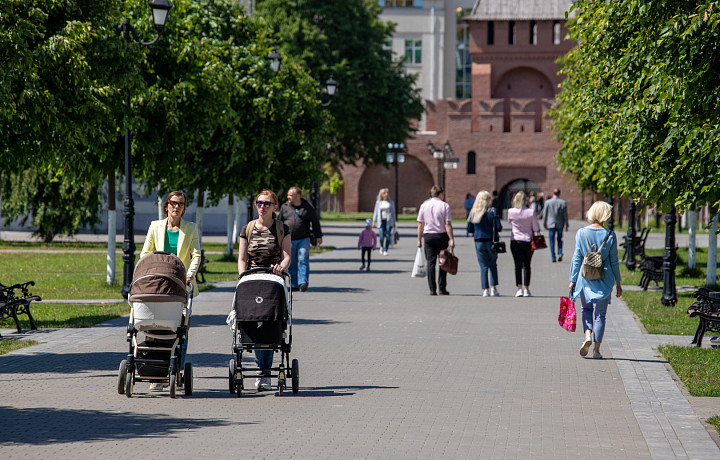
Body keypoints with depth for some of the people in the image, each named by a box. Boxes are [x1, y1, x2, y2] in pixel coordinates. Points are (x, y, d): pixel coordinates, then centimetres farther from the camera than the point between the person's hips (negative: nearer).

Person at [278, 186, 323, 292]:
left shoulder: (308, 207, 4)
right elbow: (280, 222, 16)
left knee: (303, 260, -12)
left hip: (304, 239, -2)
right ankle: (294, 285, 8)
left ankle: (303, 282, -16)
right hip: (289, 240, 2)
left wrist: (318, 236, 6)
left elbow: (315, 222, 10)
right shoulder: (284, 207, 9)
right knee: (292, 263, 2)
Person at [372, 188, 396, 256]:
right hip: (381, 221, 0)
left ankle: (385, 250, 2)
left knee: (388, 236, -7)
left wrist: (394, 222, 10)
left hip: (389, 220, 0)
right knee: (382, 237, -6)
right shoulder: (378, 202, 7)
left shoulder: (391, 202, 8)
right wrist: (374, 221, 2)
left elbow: (393, 212, 12)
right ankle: (381, 246, 25)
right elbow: (376, 212, 8)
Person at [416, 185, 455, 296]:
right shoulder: (444, 206, -4)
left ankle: (432, 289, -2)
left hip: (428, 236, 2)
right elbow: (448, 224, -10)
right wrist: (451, 239, -9)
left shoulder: (424, 206, 4)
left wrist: (419, 239, 11)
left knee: (430, 263, 2)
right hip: (441, 236, -2)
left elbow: (420, 225, 5)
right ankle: (442, 288, 4)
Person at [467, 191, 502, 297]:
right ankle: (493, 288, 8)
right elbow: (498, 227, -10)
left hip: (478, 242, 2)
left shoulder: (473, 212, 1)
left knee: (483, 266, 6)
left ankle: (485, 290, 0)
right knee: (493, 265, 15)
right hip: (491, 241, -2)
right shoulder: (492, 211, -8)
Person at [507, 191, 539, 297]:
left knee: (518, 265, 1)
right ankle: (526, 289, 10)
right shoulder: (531, 212, -10)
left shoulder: (511, 212, -8)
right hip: (528, 241, 0)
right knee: (527, 265, 11)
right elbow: (536, 228, -5)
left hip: (515, 241, 0)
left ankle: (519, 288, -12)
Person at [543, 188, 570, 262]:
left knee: (552, 240, 5)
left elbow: (545, 214, 1)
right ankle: (560, 253, -3)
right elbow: (565, 215, -1)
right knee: (559, 239, 16)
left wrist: (544, 224, 12)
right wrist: (567, 225, 5)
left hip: (551, 224, -1)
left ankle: (553, 257, 3)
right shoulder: (563, 202, -4)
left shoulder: (547, 202, -4)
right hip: (560, 224, 1)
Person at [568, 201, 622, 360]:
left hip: (585, 278, 1)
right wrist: (618, 283, 8)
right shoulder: (610, 235, -6)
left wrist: (573, 280, 5)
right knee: (600, 314, 8)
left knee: (586, 308, 21)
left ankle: (587, 335, -4)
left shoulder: (581, 233, -4)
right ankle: (596, 349, 7)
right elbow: (614, 261, -1)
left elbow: (576, 259, -2)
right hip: (604, 280, -1)